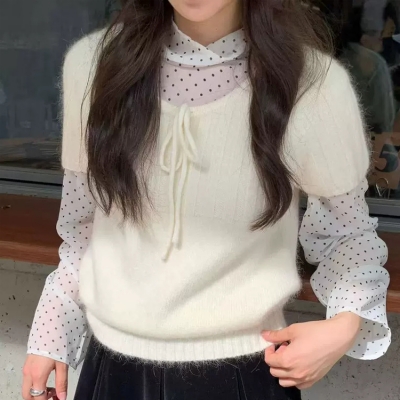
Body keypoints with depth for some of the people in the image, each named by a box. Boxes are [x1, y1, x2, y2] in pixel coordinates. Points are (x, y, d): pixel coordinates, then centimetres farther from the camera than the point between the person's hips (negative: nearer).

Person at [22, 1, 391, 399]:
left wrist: (346, 324, -15)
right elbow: (81, 221, 6)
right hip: (113, 366, 3)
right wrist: (51, 334, 8)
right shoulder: (92, 62, -8)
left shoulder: (312, 82, -15)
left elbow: (350, 230, 1)